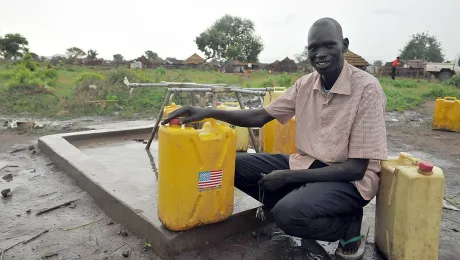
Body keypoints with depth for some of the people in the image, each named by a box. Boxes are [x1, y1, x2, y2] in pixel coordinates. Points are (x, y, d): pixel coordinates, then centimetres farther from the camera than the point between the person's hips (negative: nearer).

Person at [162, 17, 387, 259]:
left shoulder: (367, 88, -19)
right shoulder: (305, 84, 0)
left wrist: (288, 177, -21)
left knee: (288, 213, -34)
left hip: (350, 180, -6)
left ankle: (348, 226, -3)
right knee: (235, 164, -6)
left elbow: (356, 168, -20)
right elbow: (260, 116, 1)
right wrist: (208, 112, -13)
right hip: (305, 164, 6)